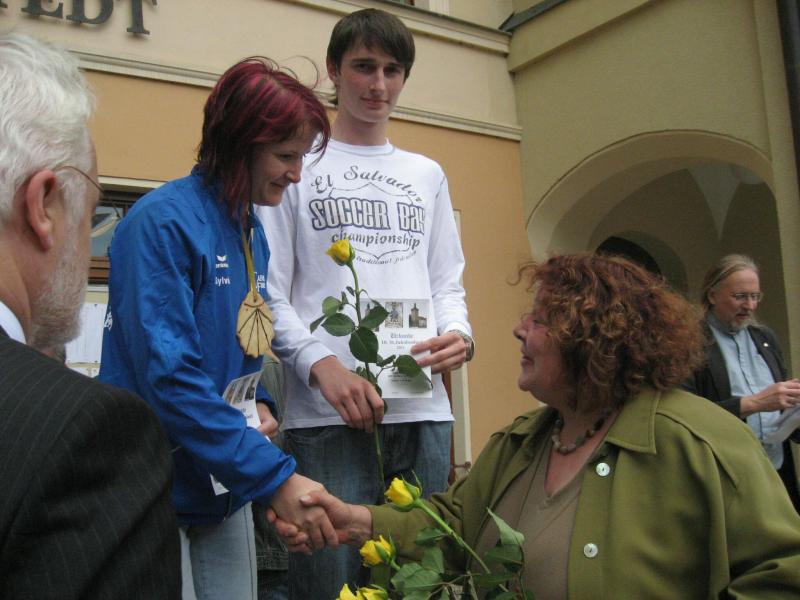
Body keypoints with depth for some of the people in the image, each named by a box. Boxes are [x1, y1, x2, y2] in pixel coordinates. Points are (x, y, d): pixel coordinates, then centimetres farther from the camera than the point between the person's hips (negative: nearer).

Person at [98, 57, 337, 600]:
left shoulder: (254, 233, 8)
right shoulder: (163, 222, -18)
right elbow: (169, 374, -24)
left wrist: (259, 405, -2)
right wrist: (275, 476, -25)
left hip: (226, 490, 8)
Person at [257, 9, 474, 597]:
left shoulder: (427, 174, 19)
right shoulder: (298, 164, 6)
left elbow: (446, 282, 18)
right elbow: (271, 291, 0)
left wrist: (458, 333, -5)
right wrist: (321, 364, -17)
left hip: (424, 408, 4)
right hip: (328, 413, -4)